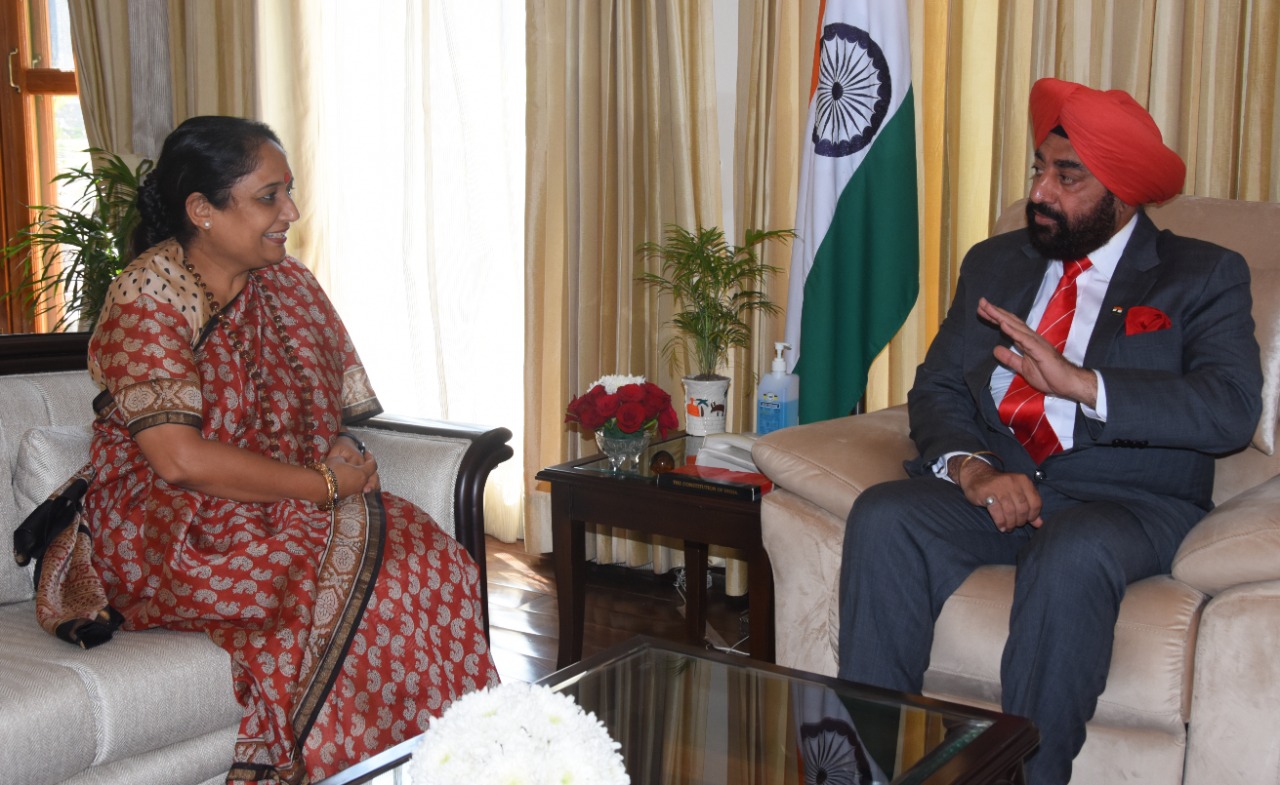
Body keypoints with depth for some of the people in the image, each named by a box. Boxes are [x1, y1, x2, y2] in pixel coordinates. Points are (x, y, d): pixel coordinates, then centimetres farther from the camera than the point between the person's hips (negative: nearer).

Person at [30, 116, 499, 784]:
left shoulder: (288, 285, 8)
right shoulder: (149, 294, -12)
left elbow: (339, 414, 13)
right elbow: (180, 460, -22)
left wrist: (344, 458, -10)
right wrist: (324, 484, -18)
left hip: (284, 513, 6)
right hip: (174, 535, -6)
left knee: (433, 557, -19)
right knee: (352, 582, -29)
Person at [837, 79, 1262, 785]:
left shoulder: (1203, 276, 6)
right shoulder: (994, 263, 18)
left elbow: (1232, 408, -11)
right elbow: (936, 388, 10)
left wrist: (1080, 382, -23)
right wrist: (971, 467, -13)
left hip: (1125, 498, -3)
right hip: (992, 483, 4)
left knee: (1071, 555, -37)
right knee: (882, 517, -26)